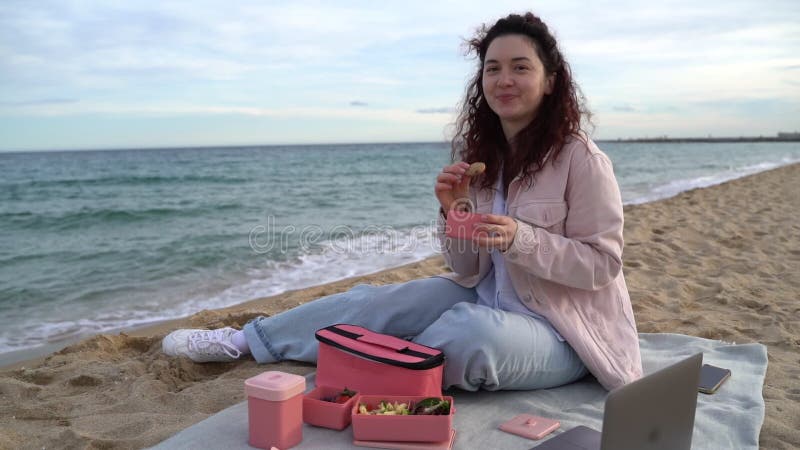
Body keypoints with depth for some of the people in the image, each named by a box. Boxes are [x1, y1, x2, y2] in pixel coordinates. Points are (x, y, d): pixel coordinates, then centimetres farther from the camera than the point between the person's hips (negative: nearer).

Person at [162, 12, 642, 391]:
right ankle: (244, 340, 7)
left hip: (560, 331, -5)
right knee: (379, 302, -6)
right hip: (487, 299, 6)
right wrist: (454, 211, -16)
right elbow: (468, 270, 3)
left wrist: (521, 239, -30)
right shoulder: (480, 155, 1)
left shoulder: (581, 159, -17)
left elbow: (601, 264, -15)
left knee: (471, 332, -36)